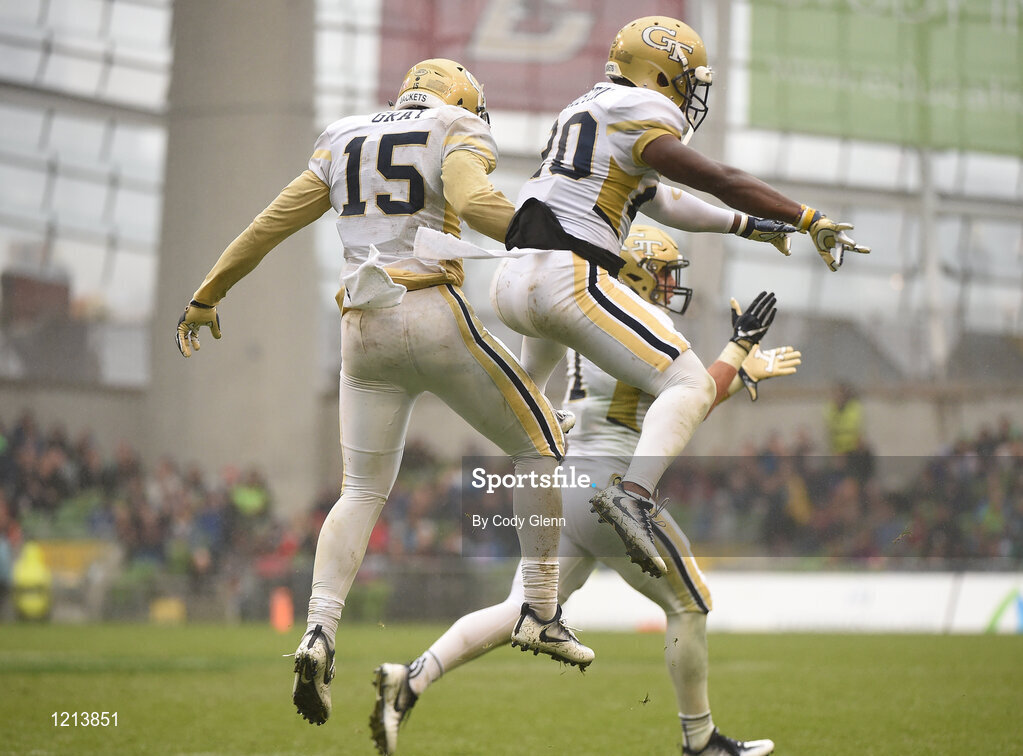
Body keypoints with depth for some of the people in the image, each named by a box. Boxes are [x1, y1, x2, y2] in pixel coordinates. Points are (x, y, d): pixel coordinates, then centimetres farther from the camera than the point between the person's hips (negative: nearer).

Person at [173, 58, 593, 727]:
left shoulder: (345, 143, 20)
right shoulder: (459, 133, 4)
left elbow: (269, 225, 22)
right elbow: (473, 200, -18)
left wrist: (207, 297, 31)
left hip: (363, 333, 5)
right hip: (434, 316, -5)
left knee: (363, 491, 13)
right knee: (540, 442, 12)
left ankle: (320, 631, -8)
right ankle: (541, 610, 8)